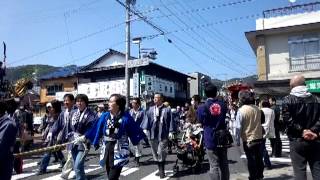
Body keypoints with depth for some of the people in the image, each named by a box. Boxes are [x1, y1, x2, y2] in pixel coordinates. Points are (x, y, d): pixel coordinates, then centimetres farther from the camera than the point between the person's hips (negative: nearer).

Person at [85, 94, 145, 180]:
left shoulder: (125, 117, -9)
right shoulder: (105, 116, 2)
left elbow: (136, 130, -4)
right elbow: (95, 129, 7)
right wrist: (85, 137, 8)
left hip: (119, 151, -5)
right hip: (107, 149, 5)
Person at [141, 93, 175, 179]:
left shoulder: (167, 110, 1)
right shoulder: (150, 109, 10)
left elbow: (170, 121, -2)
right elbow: (147, 119, 1)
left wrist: (170, 131, -11)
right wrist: (145, 128, -13)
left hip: (163, 135, -4)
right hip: (153, 134, 4)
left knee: (161, 153, -6)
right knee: (155, 153, 11)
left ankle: (162, 171, 10)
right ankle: (160, 170, 25)